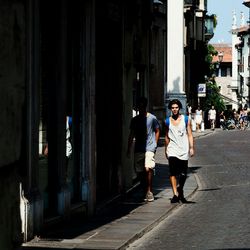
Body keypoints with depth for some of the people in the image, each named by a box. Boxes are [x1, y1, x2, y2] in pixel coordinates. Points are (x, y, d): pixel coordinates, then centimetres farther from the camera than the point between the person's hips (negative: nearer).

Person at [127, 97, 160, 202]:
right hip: (138, 149, 4)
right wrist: (129, 149, 13)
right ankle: (145, 192, 18)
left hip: (149, 147, -4)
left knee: (148, 168, -22)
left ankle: (149, 191, -12)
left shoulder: (152, 118, 0)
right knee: (139, 172, 4)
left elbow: (157, 131, 11)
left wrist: (154, 144, 3)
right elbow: (131, 135, 16)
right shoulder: (135, 119, 10)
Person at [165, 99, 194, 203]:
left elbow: (190, 135, 4)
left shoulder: (186, 120, 4)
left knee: (183, 174, 5)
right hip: (172, 150, 0)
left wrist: (191, 148, -5)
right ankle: (175, 194, -15)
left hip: (184, 150, 0)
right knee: (173, 173, -14)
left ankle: (180, 191, 29)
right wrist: (166, 150, 17)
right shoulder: (167, 121, 7)